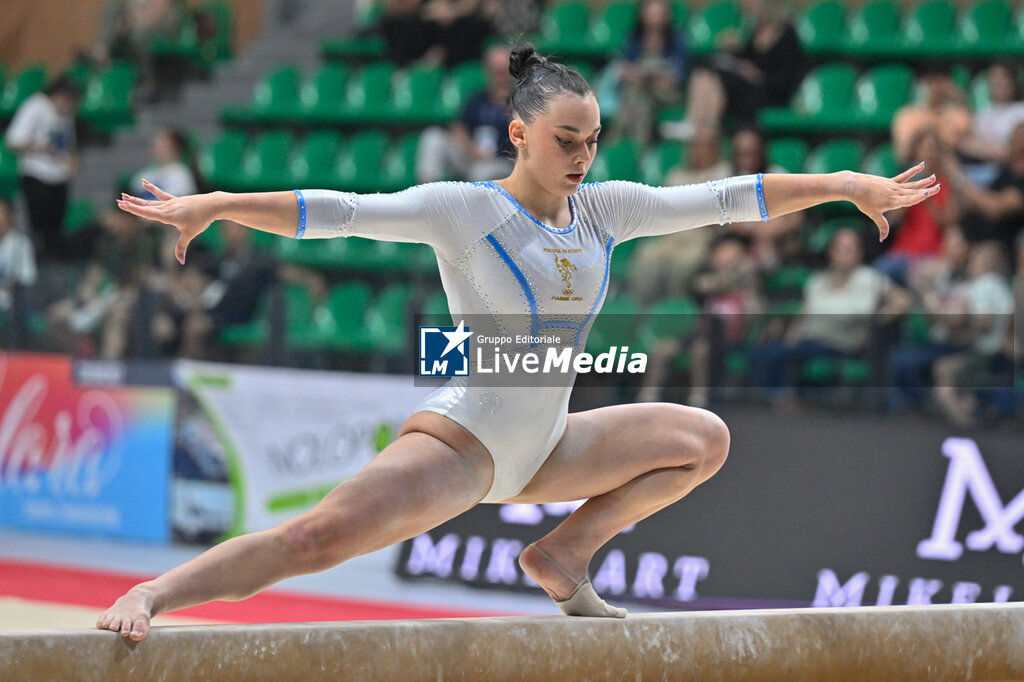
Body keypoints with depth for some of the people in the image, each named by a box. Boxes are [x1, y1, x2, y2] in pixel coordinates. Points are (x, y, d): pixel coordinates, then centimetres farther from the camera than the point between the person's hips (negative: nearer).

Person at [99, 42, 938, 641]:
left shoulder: (606, 209, 5)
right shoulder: (463, 211, -12)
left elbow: (726, 198, 8)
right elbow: (341, 212, -19)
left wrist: (847, 185, 8)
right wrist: (215, 205, -29)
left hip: (545, 447, 8)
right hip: (462, 438, -7)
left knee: (705, 438, 9)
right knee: (322, 535, -28)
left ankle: (564, 556, 6)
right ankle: (151, 596, -27)